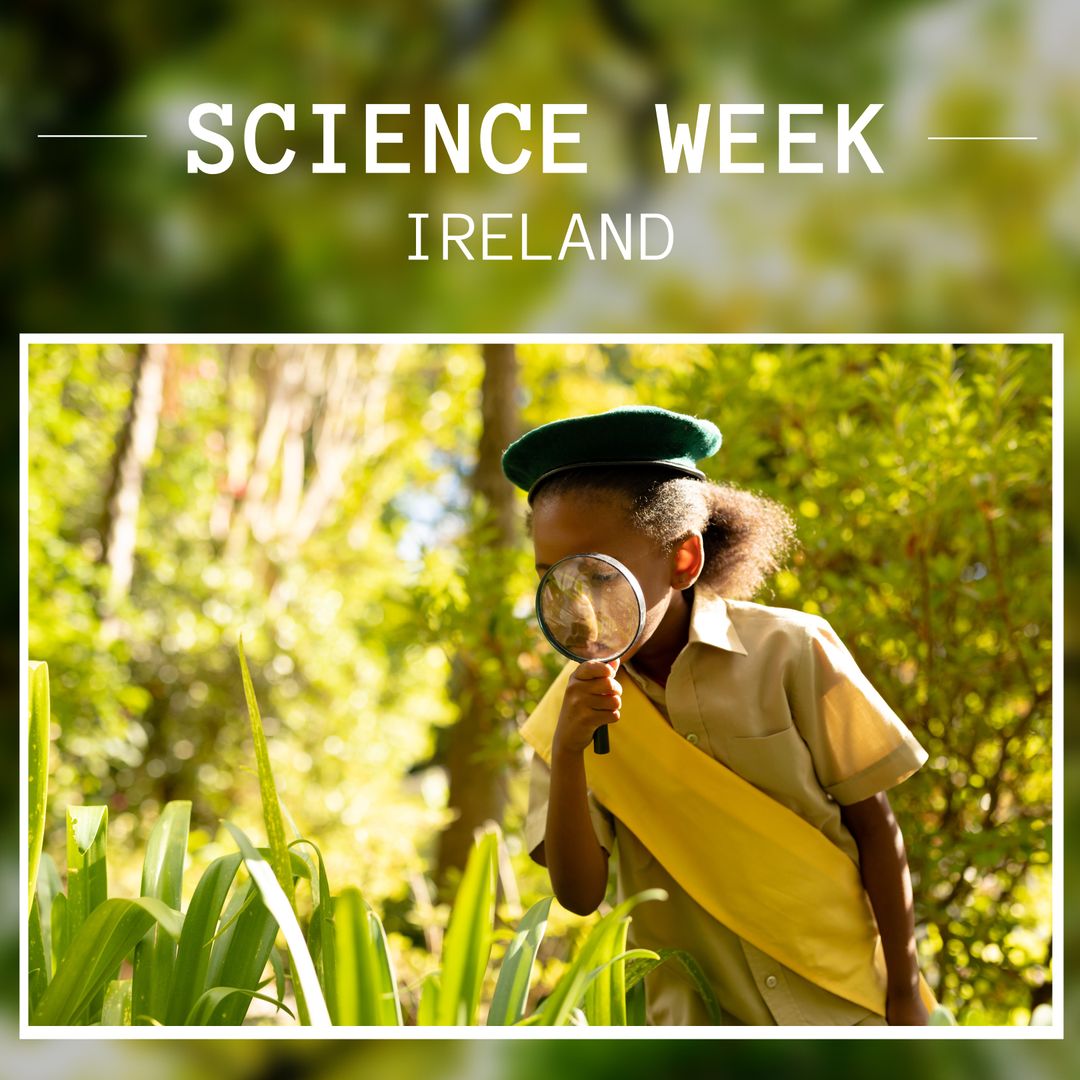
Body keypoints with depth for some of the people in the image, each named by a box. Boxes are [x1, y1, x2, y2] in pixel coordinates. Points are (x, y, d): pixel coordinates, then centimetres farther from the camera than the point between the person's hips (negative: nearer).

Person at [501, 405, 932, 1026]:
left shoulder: (790, 652, -9)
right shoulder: (575, 709, -2)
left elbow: (873, 823, -2)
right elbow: (580, 895, -9)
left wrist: (906, 996, -2)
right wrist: (568, 754, -23)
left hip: (844, 1002, -3)